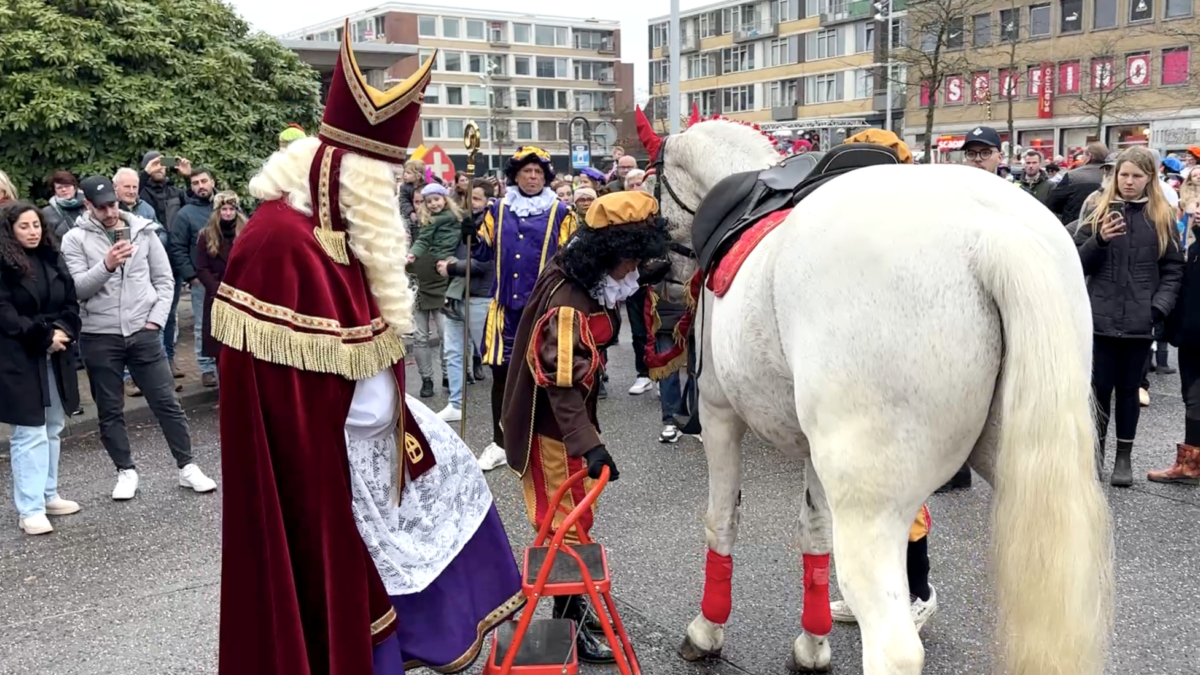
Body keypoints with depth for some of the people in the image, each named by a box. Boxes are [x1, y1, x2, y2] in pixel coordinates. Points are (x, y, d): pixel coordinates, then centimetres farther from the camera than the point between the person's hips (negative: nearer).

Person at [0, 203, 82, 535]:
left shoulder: (53, 259, 10)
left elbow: (71, 302, 11)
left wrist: (63, 330, -8)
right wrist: (44, 336, -17)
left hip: (55, 356, 6)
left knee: (52, 429, 13)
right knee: (30, 433, -6)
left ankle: (48, 495, 25)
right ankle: (29, 509, 0)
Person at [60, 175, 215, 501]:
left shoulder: (144, 230, 3)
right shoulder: (75, 239, -1)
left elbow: (164, 279, 5)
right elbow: (77, 289, -10)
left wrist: (156, 319, -4)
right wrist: (106, 265, -24)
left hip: (143, 333, 0)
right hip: (99, 337, 0)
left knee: (167, 403, 4)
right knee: (110, 411, 9)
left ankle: (188, 467, 13)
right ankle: (126, 472, 22)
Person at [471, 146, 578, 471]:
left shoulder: (560, 213, 2)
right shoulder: (498, 210, 9)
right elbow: (484, 252, 11)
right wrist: (471, 238, -9)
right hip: (506, 307, 3)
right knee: (501, 374, 9)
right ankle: (500, 442, 21)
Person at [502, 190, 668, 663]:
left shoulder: (579, 280, 3)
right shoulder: (569, 303, -29)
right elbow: (560, 382, -33)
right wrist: (588, 445, -35)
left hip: (566, 422, 10)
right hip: (554, 428, -10)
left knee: (569, 519, 20)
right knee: (570, 525, 1)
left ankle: (569, 604, 36)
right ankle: (568, 625, 14)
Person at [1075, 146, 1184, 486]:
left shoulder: (1163, 218, 6)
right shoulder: (1098, 211, 5)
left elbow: (1173, 270, 4)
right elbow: (1077, 263, 2)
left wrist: (1159, 306, -10)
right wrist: (1099, 241, -16)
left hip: (1139, 321, 0)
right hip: (1101, 317, 0)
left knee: (1129, 389, 9)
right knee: (1099, 387, 3)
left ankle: (1124, 457, 20)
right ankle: (1095, 450, 19)